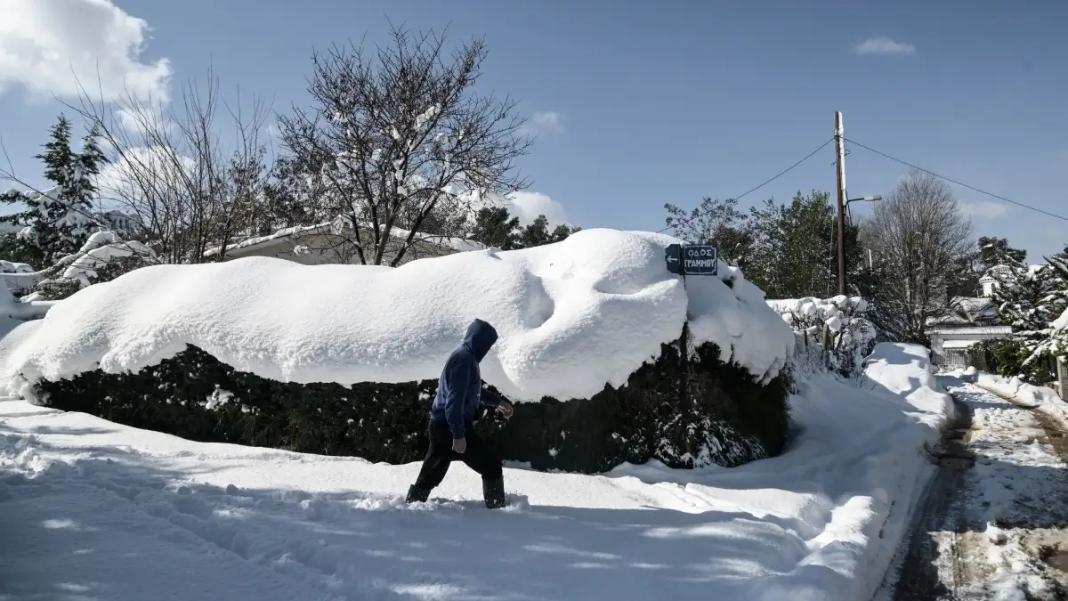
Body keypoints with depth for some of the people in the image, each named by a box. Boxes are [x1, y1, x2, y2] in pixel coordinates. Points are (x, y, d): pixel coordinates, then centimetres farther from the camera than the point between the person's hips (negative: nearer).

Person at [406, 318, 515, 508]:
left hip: (440, 426, 10)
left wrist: (497, 402, 35)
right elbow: (455, 399, -23)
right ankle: (497, 507, 5)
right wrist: (459, 435, -24)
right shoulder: (464, 360, -17)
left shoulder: (466, 358, 15)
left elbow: (472, 392, 31)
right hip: (451, 427, -10)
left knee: (431, 474, 14)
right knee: (491, 465, -1)